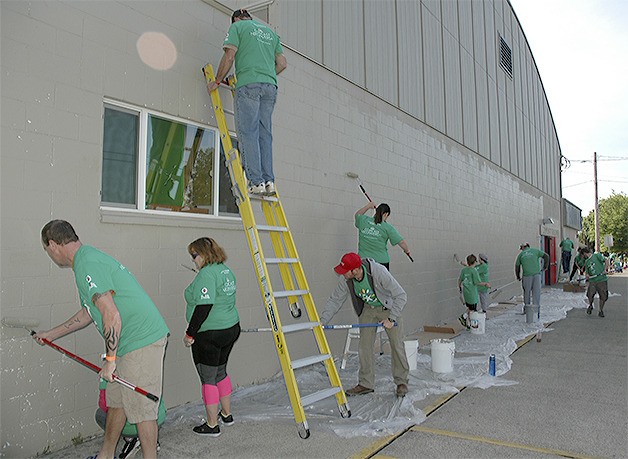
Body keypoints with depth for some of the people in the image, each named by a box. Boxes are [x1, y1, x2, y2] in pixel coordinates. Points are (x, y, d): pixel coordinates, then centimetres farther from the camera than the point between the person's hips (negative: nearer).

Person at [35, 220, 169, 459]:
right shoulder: (89, 258, 17)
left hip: (142, 341, -11)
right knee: (115, 401, 21)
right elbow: (88, 313, 28)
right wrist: (50, 334, 36)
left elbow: (111, 316, -24)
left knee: (141, 408, 0)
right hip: (129, 341, 11)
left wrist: (110, 359, -15)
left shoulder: (87, 264, -17)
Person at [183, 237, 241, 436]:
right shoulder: (226, 270, 11)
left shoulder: (207, 273, -18)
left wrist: (190, 334, -17)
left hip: (209, 335, -9)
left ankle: (212, 425, 14)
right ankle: (226, 414, 34)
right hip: (231, 329, 9)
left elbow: (204, 307, -25)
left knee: (208, 379, 3)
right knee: (220, 373, 22)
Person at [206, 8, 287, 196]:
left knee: (248, 133, -8)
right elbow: (282, 64, 22)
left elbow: (229, 57, 0)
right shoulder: (270, 31, 27)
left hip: (248, 85, -5)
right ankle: (269, 180, -5)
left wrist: (217, 81, 9)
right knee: (265, 134, 4)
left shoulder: (238, 27, 11)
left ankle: (256, 182, -16)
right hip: (270, 87, 5)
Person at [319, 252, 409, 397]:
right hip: (367, 309, 4)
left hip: (388, 308, -4)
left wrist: (391, 318, -28)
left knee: (396, 344, -3)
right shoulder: (345, 280, -22)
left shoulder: (379, 272, -36)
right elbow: (335, 300, -9)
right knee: (364, 346, -1)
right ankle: (366, 384, 11)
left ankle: (401, 382, 14)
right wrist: (322, 320, -19)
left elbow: (401, 296, -28)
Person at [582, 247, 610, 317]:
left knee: (603, 296, -2)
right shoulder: (586, 262, 18)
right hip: (592, 281, 4)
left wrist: (605, 269, -17)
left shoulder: (597, 255, 4)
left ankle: (601, 311, 16)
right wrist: (587, 276, -3)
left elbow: (606, 260, -5)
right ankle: (590, 306, 14)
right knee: (590, 294, -14)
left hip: (602, 280, -4)